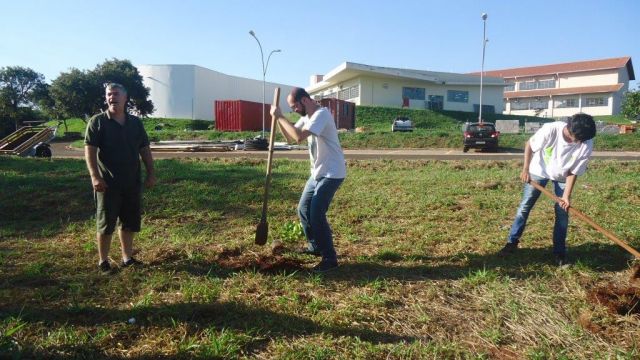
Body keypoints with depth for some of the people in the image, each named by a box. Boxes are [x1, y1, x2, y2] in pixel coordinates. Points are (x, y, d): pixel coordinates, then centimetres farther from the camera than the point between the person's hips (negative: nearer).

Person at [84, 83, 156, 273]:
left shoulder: (135, 122, 9)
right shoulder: (97, 122, -4)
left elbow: (144, 149, 11)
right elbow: (90, 150, -11)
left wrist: (151, 173, 5)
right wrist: (95, 176, -21)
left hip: (132, 183, 4)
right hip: (108, 184, -4)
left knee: (129, 222, 12)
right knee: (105, 223, 4)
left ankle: (127, 258, 25)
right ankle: (103, 261, 18)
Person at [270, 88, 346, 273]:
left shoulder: (321, 114, -21)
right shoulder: (307, 117, 10)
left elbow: (299, 137, -31)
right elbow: (290, 137, 15)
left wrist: (280, 117, -22)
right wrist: (278, 118, 1)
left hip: (331, 174, -10)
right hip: (318, 173, 10)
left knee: (316, 214, -12)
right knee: (303, 209, 15)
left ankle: (330, 258, 0)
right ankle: (315, 246, 32)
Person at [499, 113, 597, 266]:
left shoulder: (587, 145, -28)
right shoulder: (550, 129, -35)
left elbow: (573, 172, -18)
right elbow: (529, 145, -16)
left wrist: (566, 196, -21)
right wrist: (525, 169, -16)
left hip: (562, 176, 1)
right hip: (539, 170, -1)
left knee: (562, 212, 0)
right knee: (525, 207, 0)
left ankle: (559, 252, 13)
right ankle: (512, 242, 11)